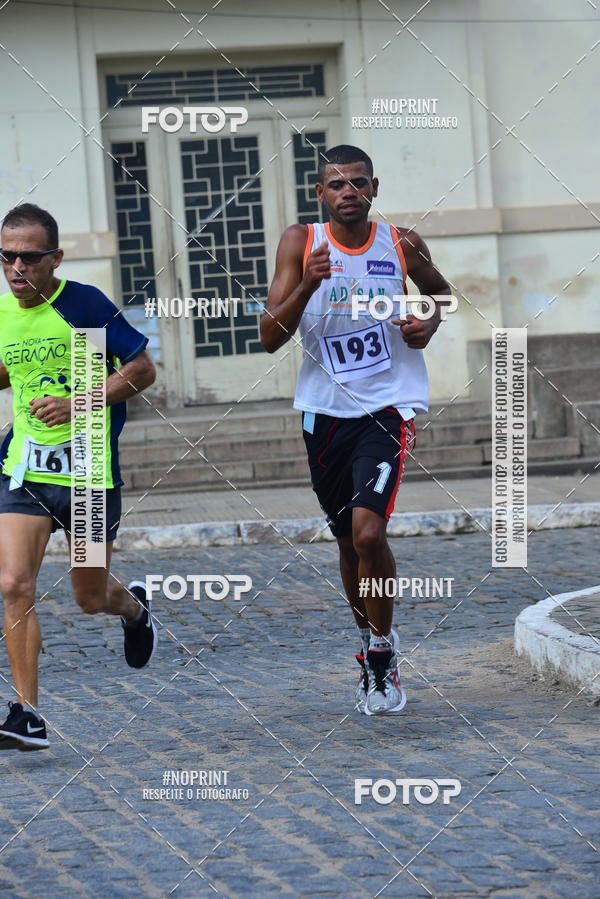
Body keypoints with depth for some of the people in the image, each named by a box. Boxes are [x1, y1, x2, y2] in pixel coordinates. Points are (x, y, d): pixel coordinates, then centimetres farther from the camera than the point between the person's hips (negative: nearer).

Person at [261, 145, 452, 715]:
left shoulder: (400, 245, -2)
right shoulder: (301, 244, -4)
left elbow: (439, 291, 20)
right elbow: (270, 338, -10)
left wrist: (430, 321, -1)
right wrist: (306, 287, -26)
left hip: (387, 407, -2)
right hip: (324, 411, 2)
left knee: (368, 532, -20)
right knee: (348, 542, 15)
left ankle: (382, 653, 0)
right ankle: (371, 650, 36)